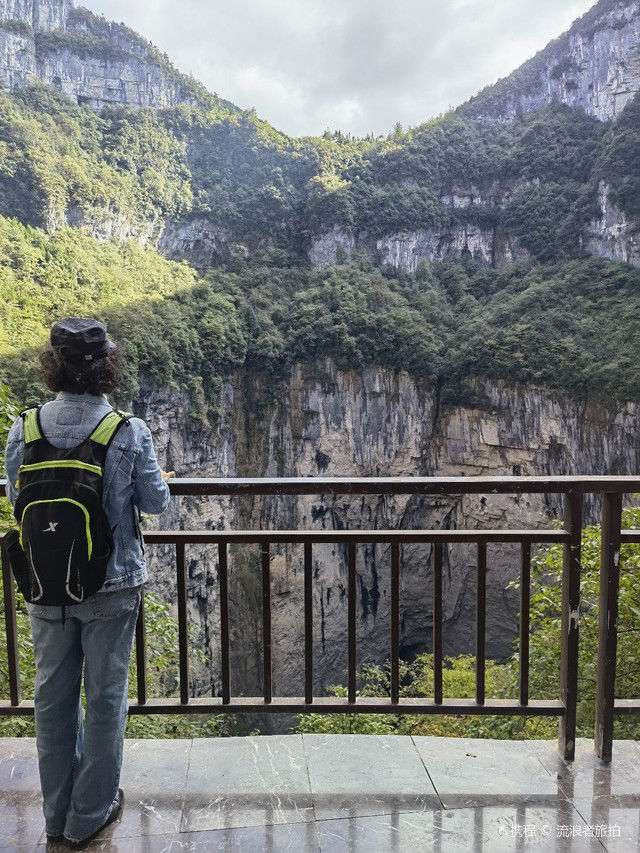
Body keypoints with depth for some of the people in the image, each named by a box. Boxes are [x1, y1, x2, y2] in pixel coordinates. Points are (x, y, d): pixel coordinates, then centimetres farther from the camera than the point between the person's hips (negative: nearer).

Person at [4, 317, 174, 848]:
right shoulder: (130, 433, -18)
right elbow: (155, 502, -7)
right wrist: (161, 481, 15)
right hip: (112, 587, -3)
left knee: (53, 696, 20)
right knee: (104, 695, 15)